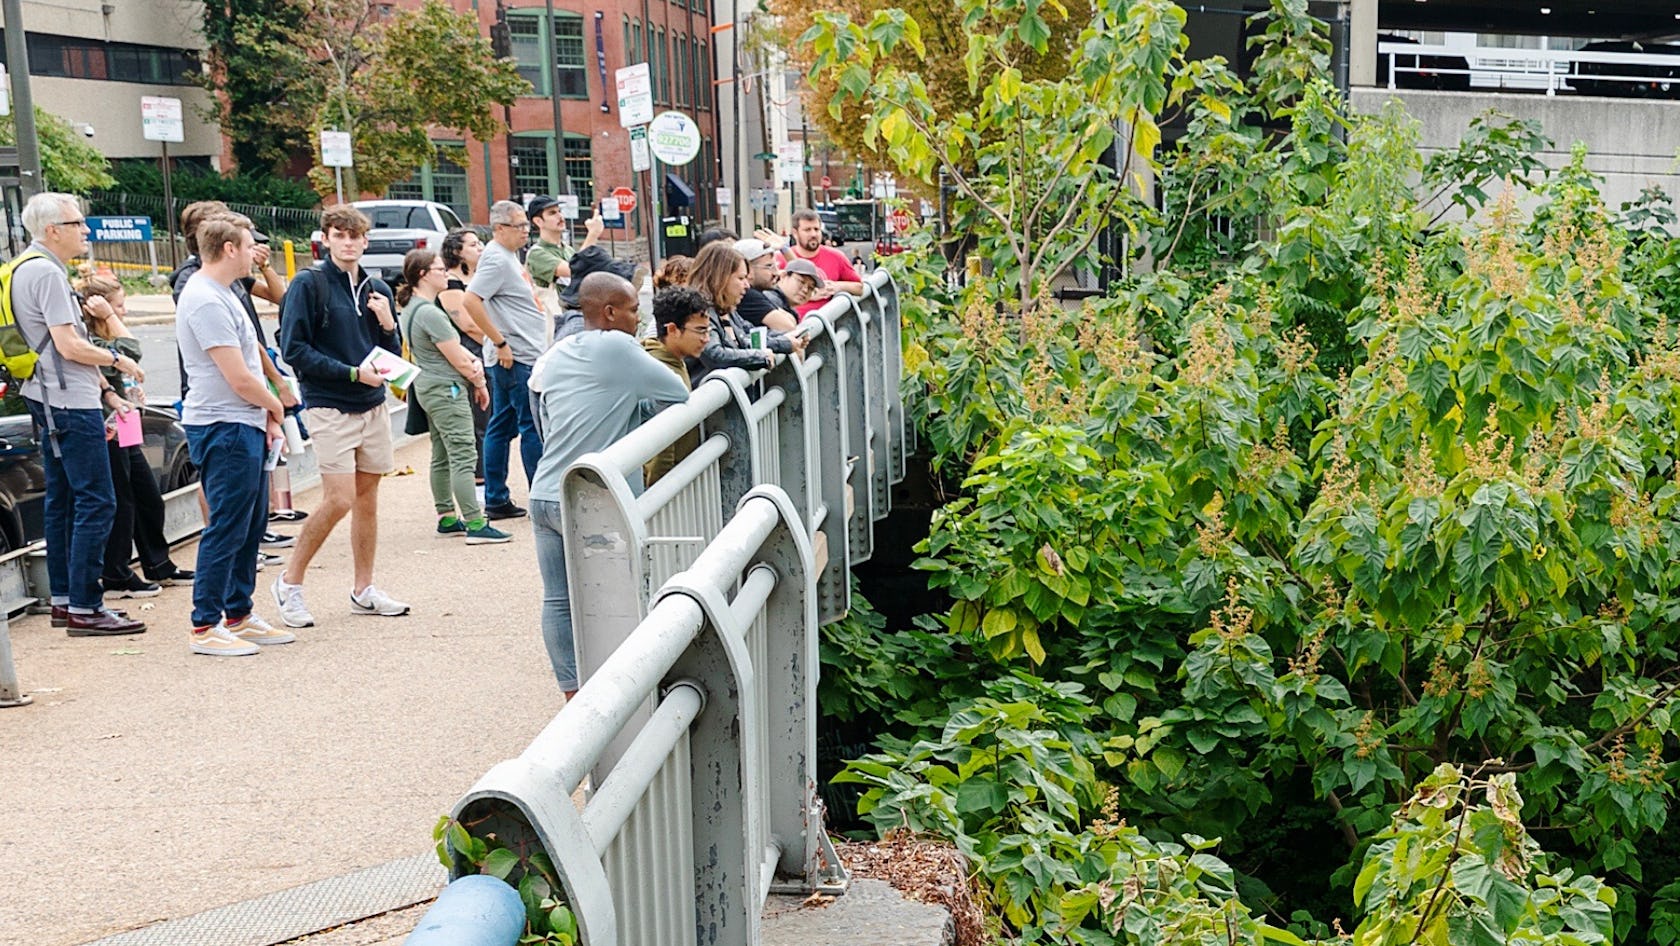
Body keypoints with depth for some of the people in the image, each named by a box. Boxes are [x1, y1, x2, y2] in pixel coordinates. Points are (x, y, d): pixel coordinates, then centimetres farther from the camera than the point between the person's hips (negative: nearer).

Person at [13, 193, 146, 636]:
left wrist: (105, 391, 17)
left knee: (61, 500, 14)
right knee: (95, 503, -9)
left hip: (50, 401, 11)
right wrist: (117, 360, -3)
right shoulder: (47, 273, -14)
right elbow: (70, 346, -20)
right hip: (70, 403, -11)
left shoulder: (28, 269, 18)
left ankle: (63, 599, 20)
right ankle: (84, 608, -8)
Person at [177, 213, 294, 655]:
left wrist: (267, 418, 11)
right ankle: (205, 626, 2)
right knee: (226, 530, -5)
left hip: (245, 426, 10)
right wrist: (275, 407, -3)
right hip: (223, 429, -10)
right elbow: (239, 378, -20)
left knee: (251, 526, 15)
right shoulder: (205, 300, -17)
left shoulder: (222, 294, 16)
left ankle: (238, 615, 24)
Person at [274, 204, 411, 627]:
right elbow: (294, 349, -11)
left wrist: (387, 323, -6)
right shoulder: (309, 284, -6)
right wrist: (352, 372, -16)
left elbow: (394, 353, 14)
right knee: (339, 500, -11)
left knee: (367, 498, 10)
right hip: (329, 407, -6)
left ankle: (363, 590, 20)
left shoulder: (377, 290, 11)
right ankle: (290, 582, 6)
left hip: (373, 406, 6)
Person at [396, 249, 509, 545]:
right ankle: (475, 524, -13)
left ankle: (447, 517, 23)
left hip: (429, 387, 11)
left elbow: (453, 345, 11)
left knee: (442, 457, 16)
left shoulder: (411, 307, 12)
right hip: (446, 390, -11)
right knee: (463, 457, -11)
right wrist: (479, 381, -1)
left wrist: (474, 362, -4)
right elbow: (457, 359, -16)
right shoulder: (429, 313, -20)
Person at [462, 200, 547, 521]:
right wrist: (500, 342, -22)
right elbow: (470, 300, -25)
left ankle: (496, 500, 15)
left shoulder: (507, 256, 16)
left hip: (512, 356, 10)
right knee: (533, 425, -6)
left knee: (502, 426, 11)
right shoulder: (496, 260, -14)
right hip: (516, 357, -10)